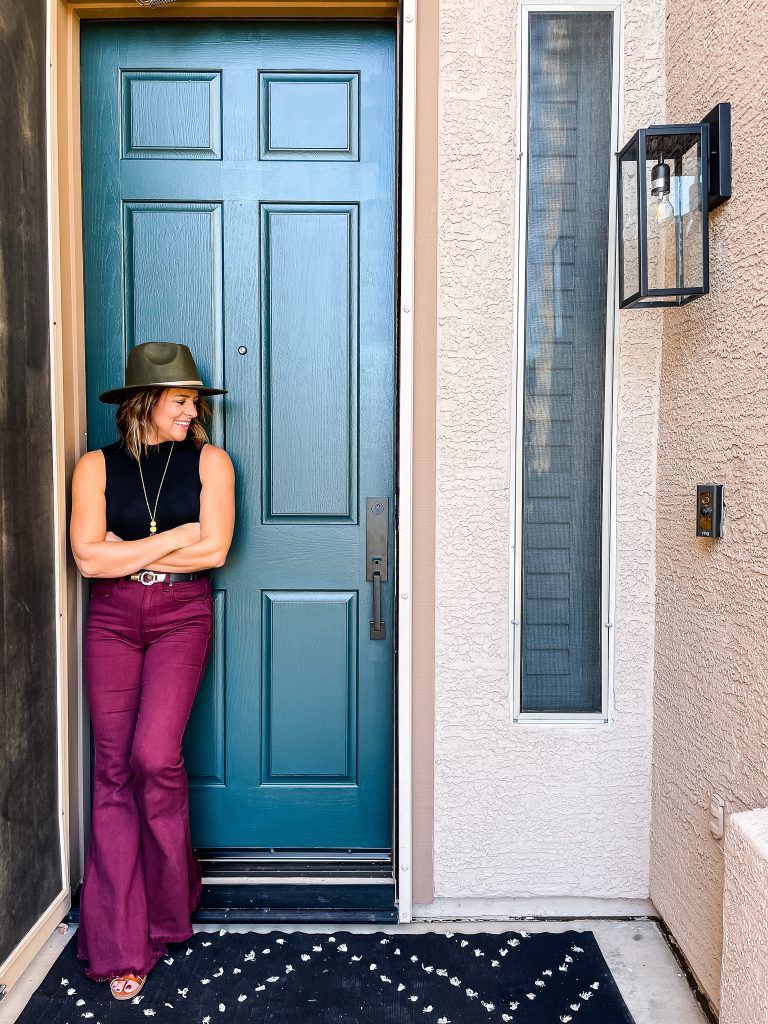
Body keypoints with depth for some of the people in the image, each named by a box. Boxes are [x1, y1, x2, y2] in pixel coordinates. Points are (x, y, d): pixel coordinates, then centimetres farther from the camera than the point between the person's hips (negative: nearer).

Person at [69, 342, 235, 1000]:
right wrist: (174, 538, -9)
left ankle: (171, 899, 17)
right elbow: (89, 558, -7)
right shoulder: (96, 466, 5)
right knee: (114, 769, 2)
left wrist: (127, 551, -5)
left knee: (154, 756, -11)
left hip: (182, 616, -1)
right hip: (113, 620, 2)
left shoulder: (209, 460, 3)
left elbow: (213, 551, -8)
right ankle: (122, 945, 14)